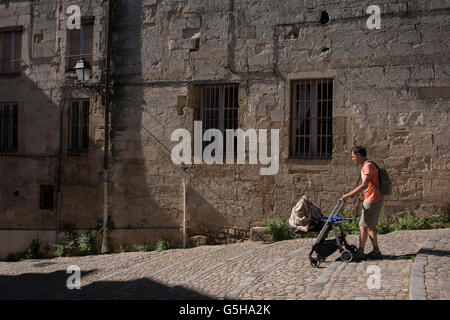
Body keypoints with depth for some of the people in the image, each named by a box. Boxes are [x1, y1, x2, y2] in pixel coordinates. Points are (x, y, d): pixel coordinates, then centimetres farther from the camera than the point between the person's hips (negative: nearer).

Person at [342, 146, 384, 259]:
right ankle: (376, 251, 18)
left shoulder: (368, 166, -16)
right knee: (370, 226, 14)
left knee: (363, 226, -3)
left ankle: (360, 252, 2)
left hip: (372, 201, -10)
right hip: (374, 200, 10)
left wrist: (349, 195, -23)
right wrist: (354, 194, 15)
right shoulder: (366, 166, 15)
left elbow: (364, 185, -25)